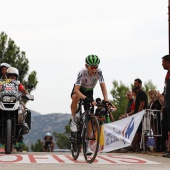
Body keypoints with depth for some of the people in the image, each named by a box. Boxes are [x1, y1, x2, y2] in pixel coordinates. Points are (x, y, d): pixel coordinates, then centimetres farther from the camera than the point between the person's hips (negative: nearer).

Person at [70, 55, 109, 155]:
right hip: (80, 90, -3)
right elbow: (76, 89, -40)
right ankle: (73, 121, -20)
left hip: (89, 91, 3)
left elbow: (103, 86, -28)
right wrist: (86, 98, -55)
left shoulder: (99, 72, -27)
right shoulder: (82, 73, -34)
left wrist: (106, 100, -43)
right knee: (75, 97, -41)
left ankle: (87, 144, 3)